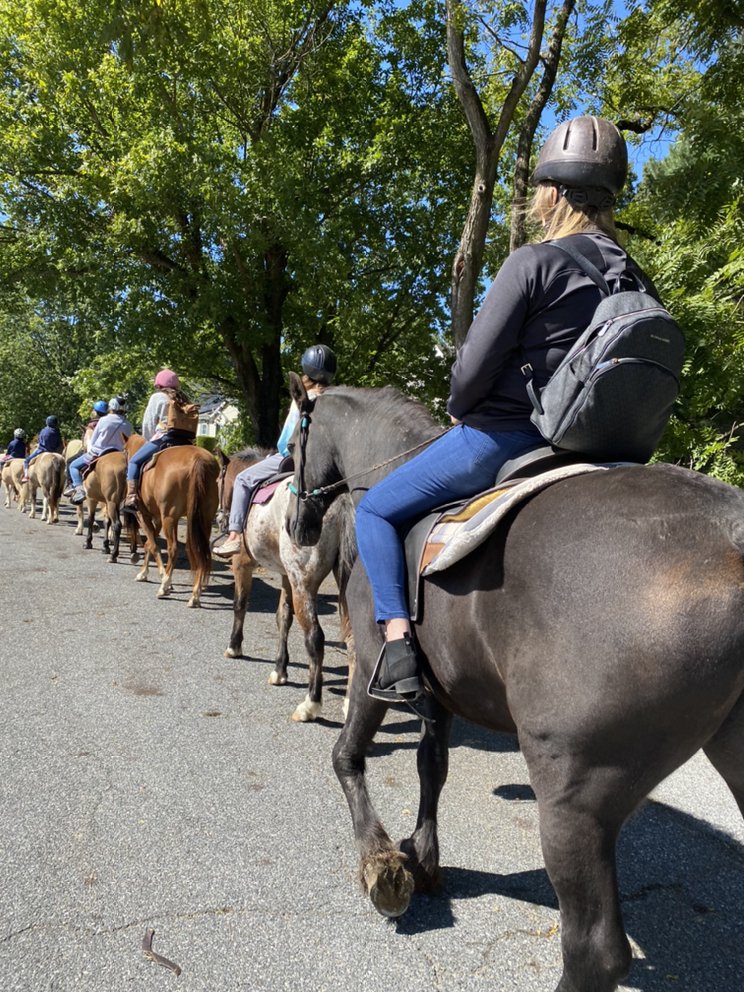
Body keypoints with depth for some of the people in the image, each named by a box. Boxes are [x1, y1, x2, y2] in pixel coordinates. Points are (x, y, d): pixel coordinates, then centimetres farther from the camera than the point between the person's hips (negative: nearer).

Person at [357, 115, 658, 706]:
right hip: (577, 440, 8)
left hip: (500, 433, -7)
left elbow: (473, 366, -16)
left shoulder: (533, 262, -14)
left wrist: (458, 410, 4)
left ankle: (398, 643, -4)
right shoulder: (631, 276, 8)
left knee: (376, 509, 7)